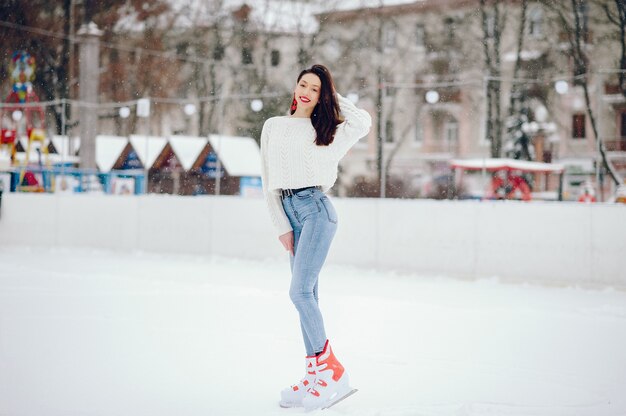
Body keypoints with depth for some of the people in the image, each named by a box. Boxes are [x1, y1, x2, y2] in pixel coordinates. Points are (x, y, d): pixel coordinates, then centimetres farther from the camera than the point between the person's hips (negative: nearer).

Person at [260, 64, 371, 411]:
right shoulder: (274, 127, 14)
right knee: (306, 295, 3)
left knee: (300, 292, -16)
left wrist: (334, 97, 9)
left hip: (316, 209, -4)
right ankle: (316, 375, 4)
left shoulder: (327, 130, 9)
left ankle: (328, 368, -8)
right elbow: (269, 180, 12)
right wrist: (281, 226, 5)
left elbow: (363, 121, -3)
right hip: (290, 213, 4)